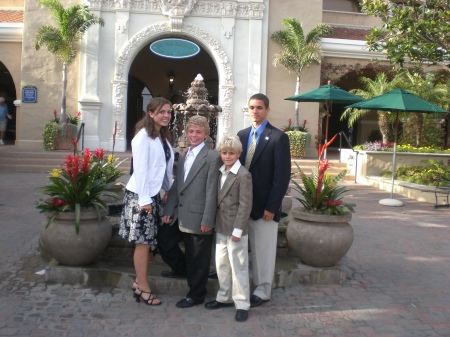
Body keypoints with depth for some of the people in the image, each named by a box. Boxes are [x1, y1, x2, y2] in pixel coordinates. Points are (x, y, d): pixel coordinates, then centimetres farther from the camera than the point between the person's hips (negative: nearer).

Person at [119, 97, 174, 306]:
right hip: (141, 195, -8)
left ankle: (140, 282, 23)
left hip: (154, 194, 8)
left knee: (149, 241, 11)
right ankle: (142, 287, 9)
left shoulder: (162, 137, 13)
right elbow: (140, 169, -16)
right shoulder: (143, 136, -12)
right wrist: (144, 199, -18)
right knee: (143, 241, -1)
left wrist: (168, 191, 13)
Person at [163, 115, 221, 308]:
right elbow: (176, 186, 16)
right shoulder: (183, 156, 14)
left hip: (200, 218, -6)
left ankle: (196, 295, 19)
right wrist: (169, 210, 10)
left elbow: (211, 191, -13)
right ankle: (193, 287, 31)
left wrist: (207, 220, -15)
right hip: (185, 217, 7)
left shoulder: (212, 157, -9)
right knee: (190, 256, 16)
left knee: (200, 258, 7)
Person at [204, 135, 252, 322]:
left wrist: (238, 229, -17)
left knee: (238, 266, 2)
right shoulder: (220, 172, 8)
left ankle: (242, 304, 14)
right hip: (221, 227, 7)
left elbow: (245, 205, -16)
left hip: (236, 228, -7)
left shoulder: (243, 175, -15)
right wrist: (215, 223, 9)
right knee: (221, 264, 17)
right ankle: (224, 297, 33)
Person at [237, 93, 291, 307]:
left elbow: (282, 176, -12)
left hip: (264, 205, -5)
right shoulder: (242, 135, 10)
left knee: (264, 250, 6)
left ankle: (262, 291, 20)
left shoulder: (278, 137, -8)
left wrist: (272, 206, -15)